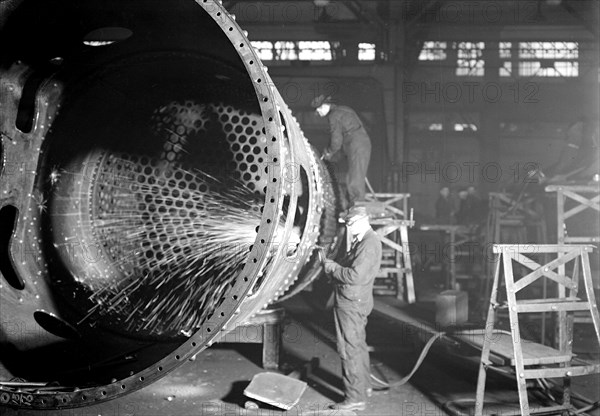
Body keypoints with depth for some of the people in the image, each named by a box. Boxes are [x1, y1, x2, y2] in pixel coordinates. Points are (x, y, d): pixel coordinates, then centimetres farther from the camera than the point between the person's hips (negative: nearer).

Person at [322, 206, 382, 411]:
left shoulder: (369, 244, -22)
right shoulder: (362, 240, 12)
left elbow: (354, 276, -28)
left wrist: (331, 267, -17)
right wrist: (333, 265, 4)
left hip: (351, 304, -11)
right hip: (353, 302, 11)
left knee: (350, 350, -5)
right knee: (358, 346, 22)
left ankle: (355, 398, 1)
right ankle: (363, 385, 37)